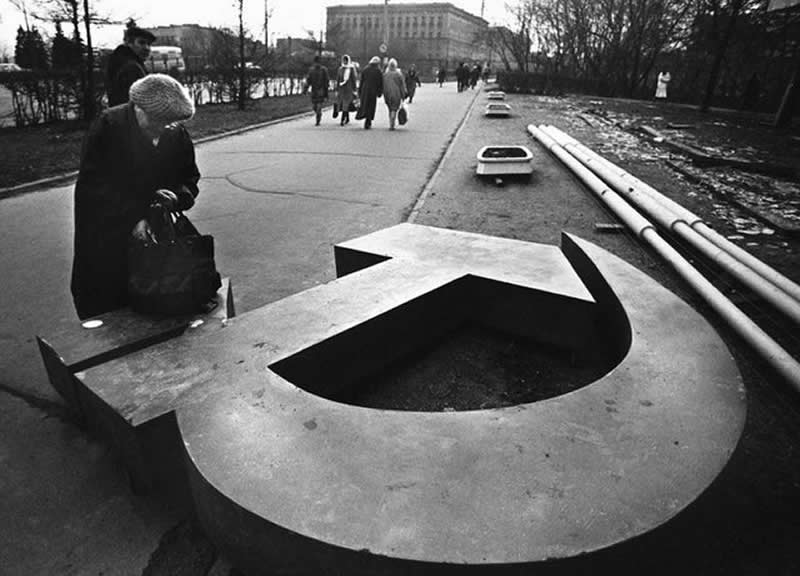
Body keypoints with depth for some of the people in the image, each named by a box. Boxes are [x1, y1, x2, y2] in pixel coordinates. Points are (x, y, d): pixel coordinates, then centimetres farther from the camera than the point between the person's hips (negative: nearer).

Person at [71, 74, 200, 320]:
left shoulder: (177, 133, 0)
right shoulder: (108, 126, -12)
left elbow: (190, 178, 10)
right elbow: (91, 184, -14)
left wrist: (178, 195, -13)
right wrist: (132, 219, -23)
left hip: (151, 234, 3)